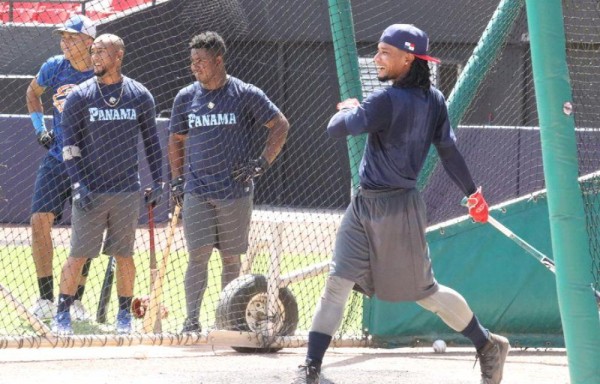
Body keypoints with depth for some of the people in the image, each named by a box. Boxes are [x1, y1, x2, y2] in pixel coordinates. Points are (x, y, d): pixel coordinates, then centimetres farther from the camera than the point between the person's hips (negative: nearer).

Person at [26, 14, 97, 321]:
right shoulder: (54, 67, -2)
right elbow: (33, 92, 20)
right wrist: (39, 127, 8)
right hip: (57, 158, 2)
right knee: (40, 221, -10)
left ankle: (76, 300, 11)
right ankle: (46, 298, -3)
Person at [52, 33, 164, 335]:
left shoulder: (140, 96, 4)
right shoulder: (79, 97, 0)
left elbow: (151, 140, 12)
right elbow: (69, 144, -1)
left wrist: (157, 181, 5)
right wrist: (78, 183, -12)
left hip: (127, 191, 1)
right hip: (90, 191, -1)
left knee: (124, 256, 6)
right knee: (78, 256, -2)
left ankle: (124, 316, 16)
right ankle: (62, 314, 6)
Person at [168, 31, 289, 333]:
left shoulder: (246, 95, -3)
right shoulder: (185, 98, 6)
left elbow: (280, 126, 4)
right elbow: (176, 140, 17)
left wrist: (262, 163, -5)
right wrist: (177, 180, 8)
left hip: (236, 191, -1)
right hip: (197, 192, 1)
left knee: (231, 258, 5)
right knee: (198, 255, -8)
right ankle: (192, 320, -8)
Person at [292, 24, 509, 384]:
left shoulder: (388, 100, -23)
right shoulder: (433, 99, 2)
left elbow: (336, 128, -20)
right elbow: (449, 150, 3)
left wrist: (348, 109, 2)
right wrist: (473, 191, 8)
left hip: (396, 210, -8)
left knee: (424, 292, 7)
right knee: (337, 284, 1)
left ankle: (489, 346, 23)